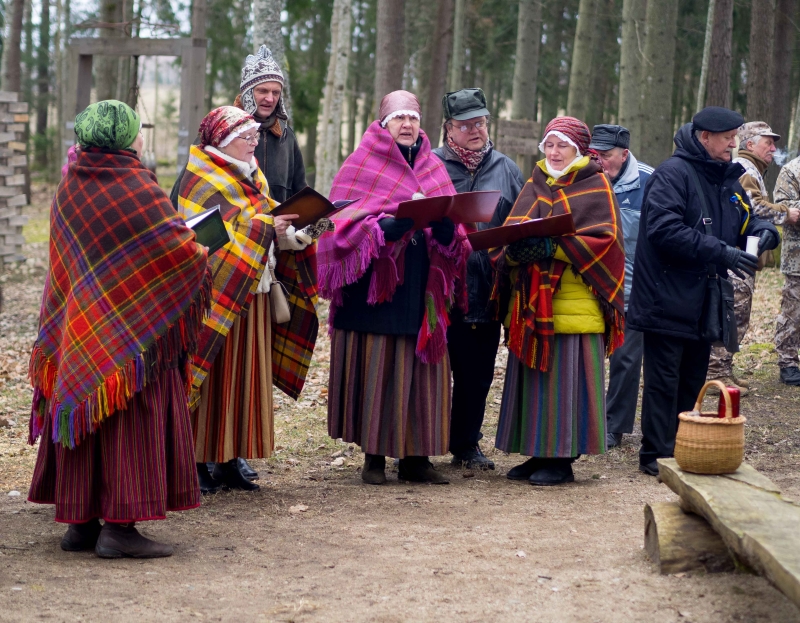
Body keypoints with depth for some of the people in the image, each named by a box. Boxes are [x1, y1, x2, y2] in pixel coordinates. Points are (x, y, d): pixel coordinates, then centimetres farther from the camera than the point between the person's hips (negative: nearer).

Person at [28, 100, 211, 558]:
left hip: (78, 327, 6)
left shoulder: (70, 186, 4)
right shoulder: (138, 188, -15)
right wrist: (200, 250, 8)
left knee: (82, 409, 11)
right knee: (133, 418, -2)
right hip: (133, 327, -6)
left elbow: (65, 259, 13)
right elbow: (181, 249, -13)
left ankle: (79, 522, 14)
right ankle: (119, 525, -5)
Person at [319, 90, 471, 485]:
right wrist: (400, 220, -21)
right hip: (375, 288, -4)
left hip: (423, 288, 4)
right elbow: (349, 224, -7)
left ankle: (416, 457, 7)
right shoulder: (363, 167, 3)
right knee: (376, 370, -4)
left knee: (422, 370, 2)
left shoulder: (433, 169, 16)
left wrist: (443, 223, -14)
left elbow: (451, 232, 10)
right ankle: (374, 456, 3)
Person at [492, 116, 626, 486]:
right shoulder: (534, 187, 18)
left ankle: (563, 459, -1)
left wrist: (554, 248, -20)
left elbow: (605, 238, -10)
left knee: (566, 377, -5)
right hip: (532, 301, 6)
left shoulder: (596, 187, 2)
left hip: (574, 300, -5)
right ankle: (539, 453, 13)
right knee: (533, 376, 6)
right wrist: (515, 248, -14)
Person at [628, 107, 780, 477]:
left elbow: (746, 221, 23)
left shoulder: (728, 179, 14)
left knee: (693, 380, 13)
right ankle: (656, 455, 2)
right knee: (664, 380, -4)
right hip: (668, 300, -8)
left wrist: (763, 232, -3)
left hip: (703, 302, 8)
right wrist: (722, 253, -25)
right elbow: (664, 229, -23)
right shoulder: (673, 174, -12)